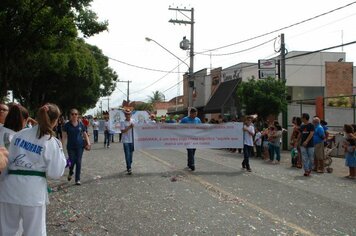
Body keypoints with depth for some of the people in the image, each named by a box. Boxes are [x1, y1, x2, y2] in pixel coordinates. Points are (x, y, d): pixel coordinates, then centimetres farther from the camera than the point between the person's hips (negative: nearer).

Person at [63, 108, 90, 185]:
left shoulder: (81, 124, 3)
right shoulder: (67, 125, -2)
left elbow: (85, 134, 9)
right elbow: (64, 135, -4)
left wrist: (88, 142, -3)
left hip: (80, 146, 1)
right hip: (71, 146, -1)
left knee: (78, 162, 0)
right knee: (72, 162, 0)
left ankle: (77, 179, 9)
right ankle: (70, 173, 34)